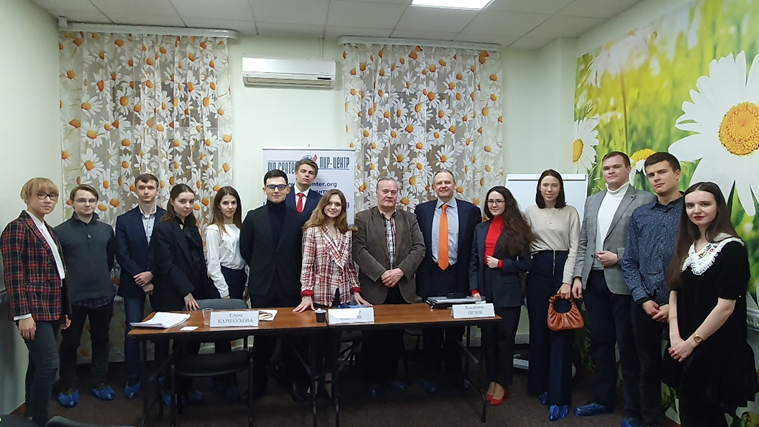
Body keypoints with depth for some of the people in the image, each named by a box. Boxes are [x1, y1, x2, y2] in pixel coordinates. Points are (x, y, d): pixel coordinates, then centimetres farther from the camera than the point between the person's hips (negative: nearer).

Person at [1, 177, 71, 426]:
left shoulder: (47, 230, 16)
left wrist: (64, 310, 19)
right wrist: (23, 314, -20)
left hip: (51, 309, 8)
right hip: (34, 310, -8)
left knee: (38, 364, 13)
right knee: (49, 363, -10)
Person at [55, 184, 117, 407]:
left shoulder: (106, 229, 5)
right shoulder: (61, 231, -6)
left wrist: (101, 277, 12)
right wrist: (66, 283, -1)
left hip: (103, 295, 3)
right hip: (73, 297, -3)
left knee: (101, 340, 14)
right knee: (70, 342, 10)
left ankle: (100, 382, 28)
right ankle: (68, 386, 26)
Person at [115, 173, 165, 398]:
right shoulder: (124, 220, 2)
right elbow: (122, 255, -3)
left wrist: (152, 274, -13)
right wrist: (142, 280, -11)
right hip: (133, 284, 0)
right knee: (132, 331, 1)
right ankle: (133, 379, 16)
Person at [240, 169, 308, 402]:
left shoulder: (298, 218, -1)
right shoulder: (253, 217, 0)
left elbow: (304, 253, 5)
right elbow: (245, 250, 8)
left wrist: (291, 272, 5)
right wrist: (261, 270, 11)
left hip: (290, 287, 0)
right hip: (262, 287, 0)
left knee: (292, 336, 6)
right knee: (262, 336, 10)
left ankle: (296, 381, 21)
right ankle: (258, 381, 27)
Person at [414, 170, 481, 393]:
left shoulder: (471, 211, 1)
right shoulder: (422, 210, 4)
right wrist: (418, 273, 0)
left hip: (458, 278, 0)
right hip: (430, 277, 1)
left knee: (456, 328, 10)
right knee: (431, 329, 9)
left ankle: (455, 373, 27)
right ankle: (431, 375, 22)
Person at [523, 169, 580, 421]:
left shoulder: (570, 212, 3)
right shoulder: (530, 212, 8)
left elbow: (574, 248, -3)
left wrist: (567, 281, -11)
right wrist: (526, 271, -1)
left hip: (563, 269, -1)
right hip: (538, 271, 2)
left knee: (562, 333, -4)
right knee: (539, 329, 6)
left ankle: (559, 397, -1)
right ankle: (541, 386, 21)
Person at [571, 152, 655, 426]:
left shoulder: (644, 200, -3)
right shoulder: (592, 201, 15)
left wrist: (618, 257, -15)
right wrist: (578, 276, 7)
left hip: (623, 283, -5)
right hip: (593, 281, 6)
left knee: (628, 346, 3)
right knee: (600, 342, 14)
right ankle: (602, 399, 28)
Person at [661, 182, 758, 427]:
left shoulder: (731, 248, -13)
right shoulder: (686, 245, 7)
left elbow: (726, 306, -18)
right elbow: (674, 293, 6)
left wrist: (692, 341, -12)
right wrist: (675, 337, -4)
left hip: (715, 349, -6)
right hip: (683, 348, 6)